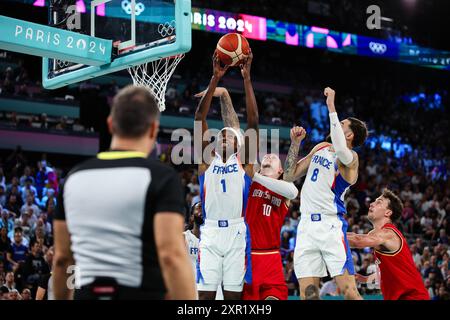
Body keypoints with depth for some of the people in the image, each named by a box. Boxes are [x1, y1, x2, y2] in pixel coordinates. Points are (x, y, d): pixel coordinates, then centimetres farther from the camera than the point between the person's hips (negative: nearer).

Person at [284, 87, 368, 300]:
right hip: (306, 225, 6)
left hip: (331, 226, -6)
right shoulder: (320, 147, 18)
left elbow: (340, 149, -32)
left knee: (348, 290, -11)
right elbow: (289, 175, 20)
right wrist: (295, 143, 9)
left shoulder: (350, 157, -6)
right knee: (307, 293, 1)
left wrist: (331, 107, -27)